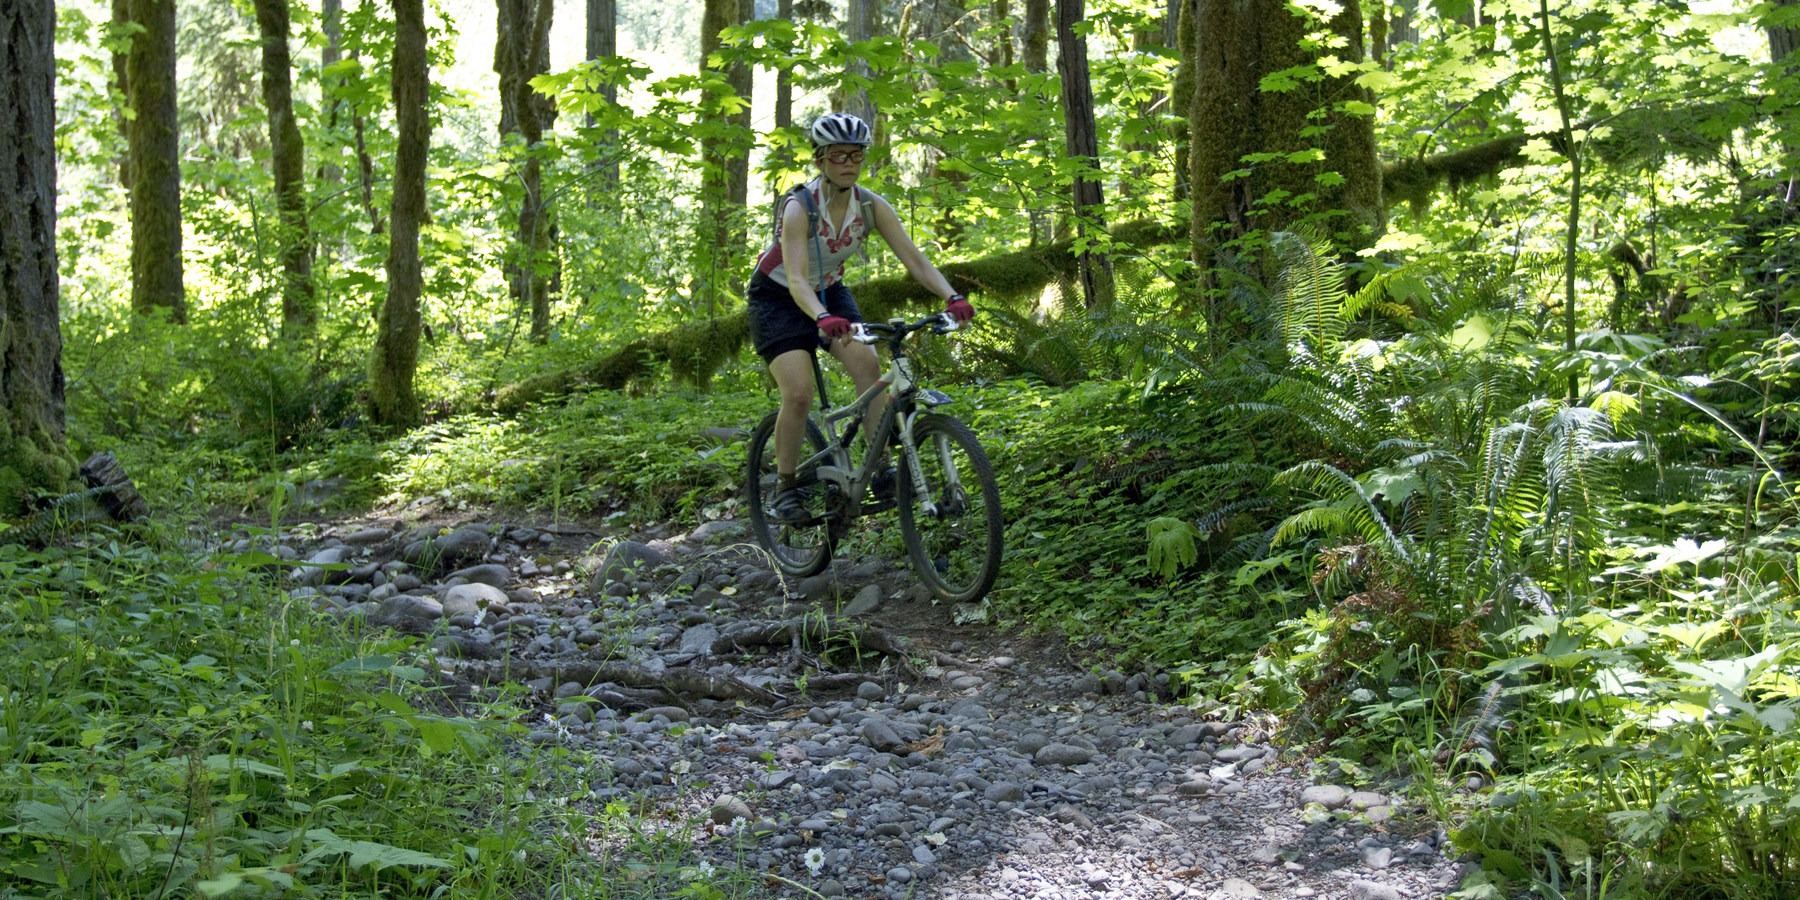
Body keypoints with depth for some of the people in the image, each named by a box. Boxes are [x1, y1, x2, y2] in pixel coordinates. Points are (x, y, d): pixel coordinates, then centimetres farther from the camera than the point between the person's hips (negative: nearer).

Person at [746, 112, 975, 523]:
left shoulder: (871, 206, -16)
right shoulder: (799, 208, -29)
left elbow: (915, 258, -21)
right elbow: (797, 280, -41)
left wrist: (952, 297, -38)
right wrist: (823, 318, -60)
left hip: (829, 292, 4)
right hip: (778, 298, -4)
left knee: (867, 362, -21)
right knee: (799, 393, -19)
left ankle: (882, 470, -17)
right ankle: (785, 487, -1)